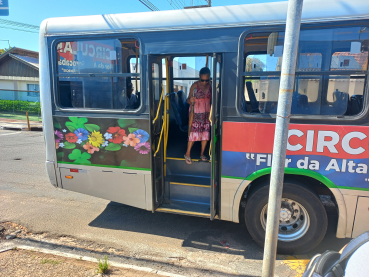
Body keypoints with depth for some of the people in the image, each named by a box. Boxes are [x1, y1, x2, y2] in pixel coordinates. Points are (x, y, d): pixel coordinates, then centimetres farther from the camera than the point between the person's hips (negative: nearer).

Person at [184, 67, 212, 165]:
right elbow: (188, 100, -9)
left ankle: (202, 154, 25)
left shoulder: (210, 86, 1)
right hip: (195, 113, -4)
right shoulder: (195, 85, -9)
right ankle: (187, 154, 13)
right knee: (193, 133, -5)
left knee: (206, 134, 7)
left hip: (206, 113, 4)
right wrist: (190, 100, -32)